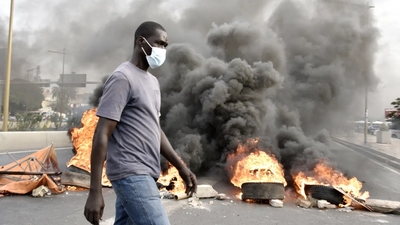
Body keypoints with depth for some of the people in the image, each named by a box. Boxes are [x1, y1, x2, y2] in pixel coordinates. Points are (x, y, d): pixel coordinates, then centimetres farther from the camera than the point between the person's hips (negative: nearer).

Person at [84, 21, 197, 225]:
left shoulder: (152, 81, 16)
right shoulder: (122, 78, -11)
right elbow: (101, 135, -15)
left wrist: (181, 167, 13)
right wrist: (95, 191, -17)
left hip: (143, 174, 9)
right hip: (131, 174, -9)